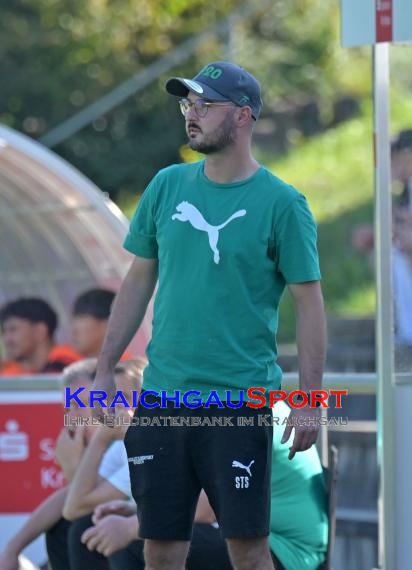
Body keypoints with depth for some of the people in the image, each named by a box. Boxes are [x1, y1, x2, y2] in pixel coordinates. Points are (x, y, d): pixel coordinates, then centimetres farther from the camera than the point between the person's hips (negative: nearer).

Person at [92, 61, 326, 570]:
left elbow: (309, 302, -5)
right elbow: (139, 280, 15)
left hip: (240, 401, -4)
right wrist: (104, 370, 11)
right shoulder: (167, 186, 8)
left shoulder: (282, 203, -5)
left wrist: (309, 400, -11)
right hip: (161, 395, 4)